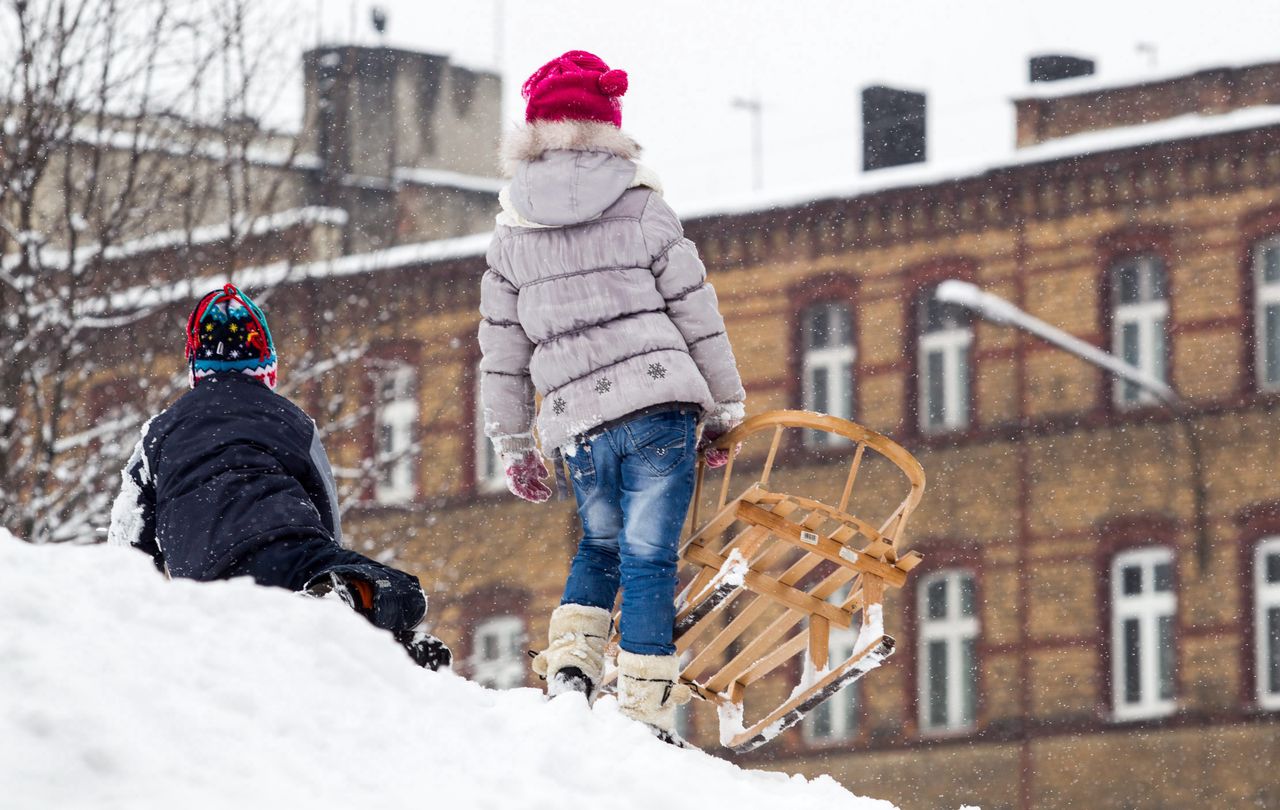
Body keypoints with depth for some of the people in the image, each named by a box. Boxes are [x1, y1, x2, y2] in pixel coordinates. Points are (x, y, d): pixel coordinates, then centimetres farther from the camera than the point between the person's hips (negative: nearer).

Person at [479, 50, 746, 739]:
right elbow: (696, 314, 5)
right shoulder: (642, 206, 3)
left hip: (576, 419, 3)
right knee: (648, 558, -2)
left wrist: (512, 446, 21)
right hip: (659, 400, -3)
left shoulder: (512, 227, 10)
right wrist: (723, 409, 15)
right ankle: (646, 715, -7)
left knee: (599, 546, 25)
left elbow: (502, 347, 13)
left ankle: (571, 660, 5)